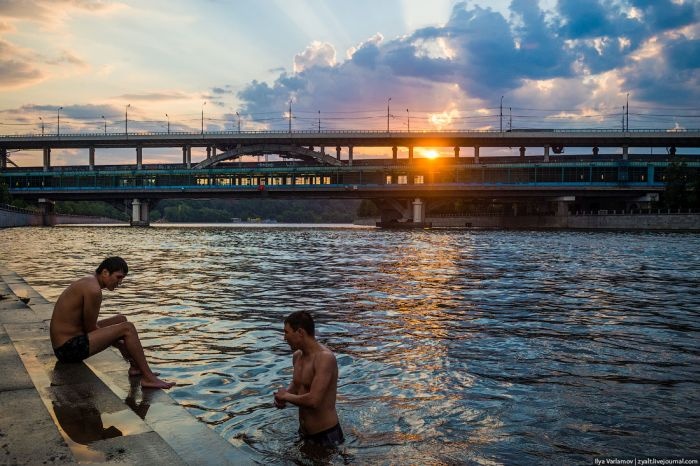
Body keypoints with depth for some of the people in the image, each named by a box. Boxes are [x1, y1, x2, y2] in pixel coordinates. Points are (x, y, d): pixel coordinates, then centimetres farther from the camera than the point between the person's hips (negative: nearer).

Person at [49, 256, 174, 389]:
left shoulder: (87, 282, 11)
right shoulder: (94, 290, -20)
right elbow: (90, 328, -16)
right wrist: (119, 344, -5)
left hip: (64, 345, 11)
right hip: (70, 348, -11)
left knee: (121, 319, 19)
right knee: (127, 328, -18)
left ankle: (135, 367, 14)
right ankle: (148, 378, -15)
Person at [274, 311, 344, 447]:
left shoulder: (325, 358, -23)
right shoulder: (297, 356, 3)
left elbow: (313, 400, -32)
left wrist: (286, 396, -15)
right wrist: (281, 397, 0)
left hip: (326, 435, -8)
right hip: (304, 433, 8)